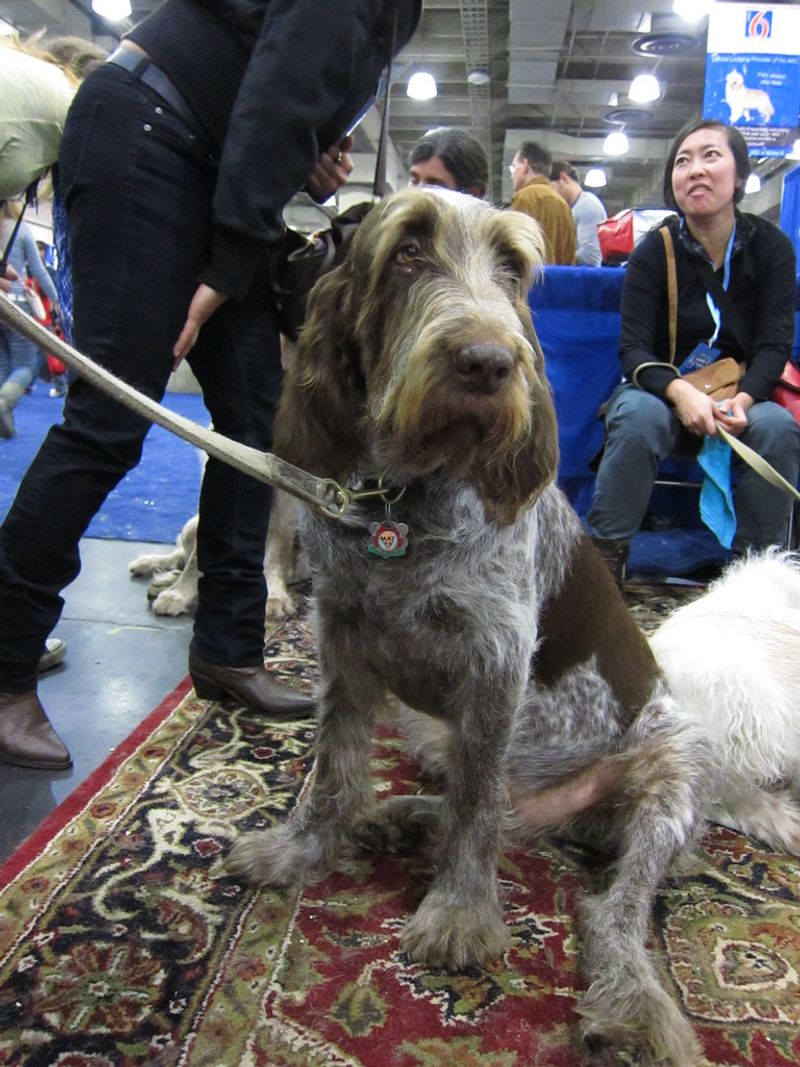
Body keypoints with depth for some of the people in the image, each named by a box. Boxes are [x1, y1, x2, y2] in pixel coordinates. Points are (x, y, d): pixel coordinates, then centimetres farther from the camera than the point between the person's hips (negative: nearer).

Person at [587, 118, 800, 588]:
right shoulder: (655, 250, -7)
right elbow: (634, 348, -13)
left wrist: (742, 400, -29)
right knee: (639, 416, -34)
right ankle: (605, 556, -27)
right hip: (662, 392, -1)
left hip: (738, 396, 1)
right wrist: (679, 392, -33)